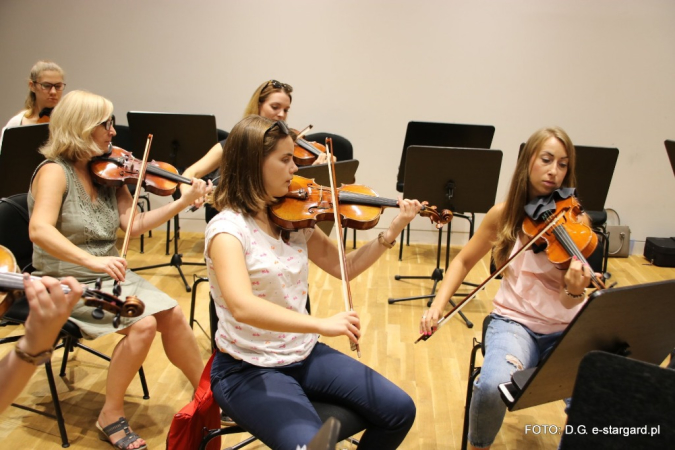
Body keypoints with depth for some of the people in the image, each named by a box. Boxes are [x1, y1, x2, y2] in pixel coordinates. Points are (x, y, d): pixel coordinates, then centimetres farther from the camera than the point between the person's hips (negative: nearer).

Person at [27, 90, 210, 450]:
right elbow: (39, 230, -30)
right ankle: (111, 415, -3)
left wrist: (183, 202, -13)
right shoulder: (54, 172, -15)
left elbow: (133, 224, -4)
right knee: (142, 323, -24)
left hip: (109, 275, 6)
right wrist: (92, 260, -42)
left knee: (173, 314, -11)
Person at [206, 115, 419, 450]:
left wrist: (392, 231, -3)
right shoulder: (228, 228, -20)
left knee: (399, 410, 1)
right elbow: (242, 307, -36)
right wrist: (321, 323, -44)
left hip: (304, 355, 7)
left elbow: (343, 267, 8)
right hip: (249, 369, -6)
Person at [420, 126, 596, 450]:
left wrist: (575, 291, -37)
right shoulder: (504, 214, -3)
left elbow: (569, 304, -13)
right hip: (515, 321, 0)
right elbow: (463, 261, 8)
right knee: (493, 385, -30)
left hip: (565, 327, 0)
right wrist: (438, 305, -7)